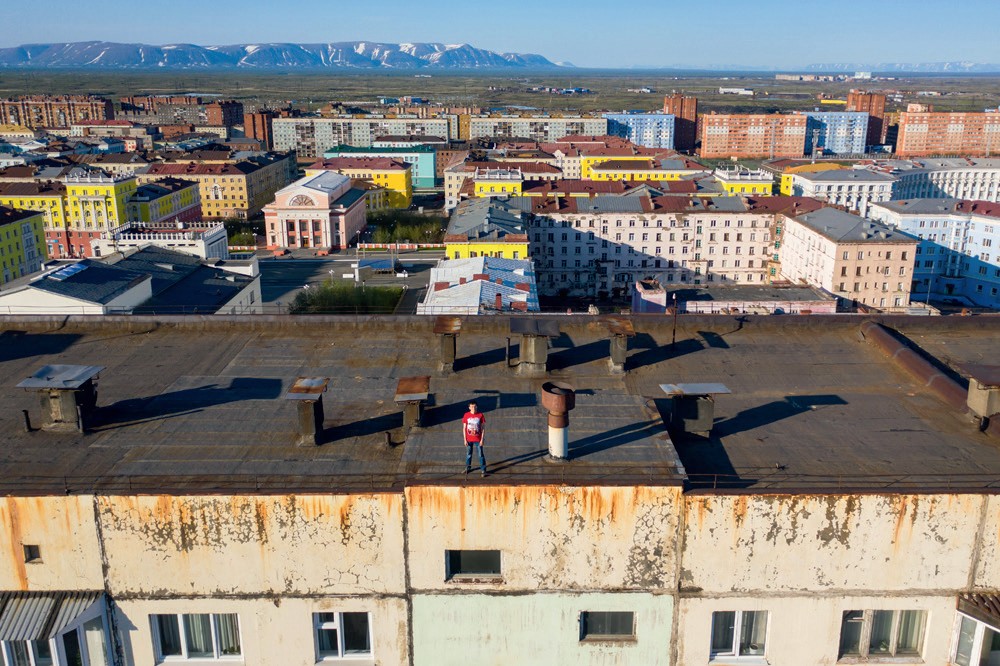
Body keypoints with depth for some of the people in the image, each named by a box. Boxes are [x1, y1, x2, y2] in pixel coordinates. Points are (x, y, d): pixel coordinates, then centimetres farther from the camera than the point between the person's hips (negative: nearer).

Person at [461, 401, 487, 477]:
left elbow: (483, 428, -5)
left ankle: (483, 470, 15)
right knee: (468, 454, 17)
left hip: (478, 439, -2)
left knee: (481, 455, 5)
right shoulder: (466, 415, -7)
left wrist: (482, 439, -8)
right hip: (469, 439, 2)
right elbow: (464, 428, -1)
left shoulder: (480, 415, -10)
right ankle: (468, 467, 36)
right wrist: (464, 439, -3)